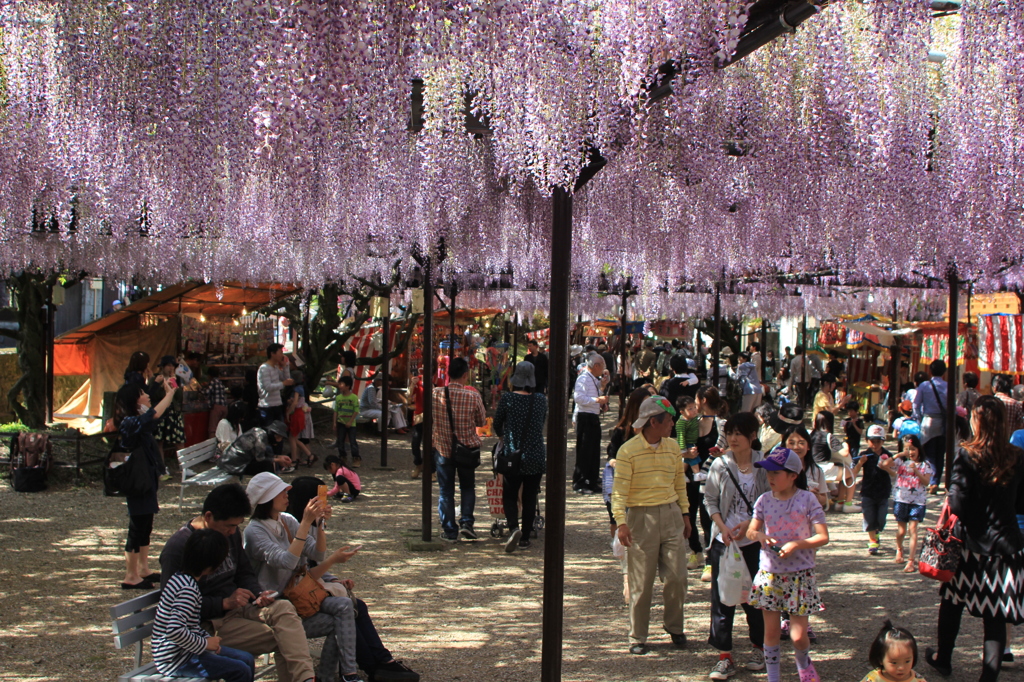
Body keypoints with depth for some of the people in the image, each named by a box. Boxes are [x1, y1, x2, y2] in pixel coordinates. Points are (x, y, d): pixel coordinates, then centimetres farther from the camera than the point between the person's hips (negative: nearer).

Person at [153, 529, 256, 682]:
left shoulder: (181, 579, 8)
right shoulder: (188, 589, -22)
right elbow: (175, 631, -33)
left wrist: (208, 639, 2)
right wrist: (205, 644, -19)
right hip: (176, 660, -10)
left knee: (248, 659, 9)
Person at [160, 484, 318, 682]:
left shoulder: (230, 533, 9)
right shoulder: (178, 547, -13)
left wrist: (259, 594, -4)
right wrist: (225, 603, -23)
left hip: (237, 606, 6)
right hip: (210, 623, -6)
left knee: (283, 608, -26)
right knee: (281, 638, -25)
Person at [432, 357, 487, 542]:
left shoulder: (436, 393, -12)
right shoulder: (473, 396, -15)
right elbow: (482, 421, -2)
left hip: (442, 448, 0)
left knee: (445, 491, 10)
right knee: (468, 488, 19)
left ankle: (449, 531, 11)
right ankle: (466, 521, 5)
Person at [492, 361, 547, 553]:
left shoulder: (508, 398, -7)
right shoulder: (541, 400, 0)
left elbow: (497, 422, 7)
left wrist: (501, 435, 29)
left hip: (513, 456, -2)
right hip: (537, 456, 2)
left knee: (509, 495, 9)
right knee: (530, 498, 11)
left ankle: (513, 528, -14)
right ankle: (525, 538, 14)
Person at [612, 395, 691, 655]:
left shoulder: (672, 446, 8)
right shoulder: (628, 450, -9)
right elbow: (619, 490, -10)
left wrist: (685, 514, 15)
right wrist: (621, 522, -19)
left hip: (670, 515, 4)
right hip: (641, 517, -4)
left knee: (677, 576, 3)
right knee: (642, 581, 1)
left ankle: (674, 627, 22)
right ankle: (637, 636, 12)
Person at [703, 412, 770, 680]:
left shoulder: (764, 465, -5)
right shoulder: (720, 464, -3)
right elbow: (710, 499, 3)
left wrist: (750, 523, -14)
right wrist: (722, 527, -11)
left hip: (755, 540, -1)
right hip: (724, 541, 1)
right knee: (721, 597, 0)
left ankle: (759, 648, 28)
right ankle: (725, 657, 7)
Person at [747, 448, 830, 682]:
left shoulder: (807, 500, -10)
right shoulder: (764, 500, 0)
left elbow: (823, 537, -8)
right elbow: (751, 530, 9)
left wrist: (797, 544, -23)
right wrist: (759, 535, -14)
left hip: (800, 574, -3)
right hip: (769, 573, 3)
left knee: (798, 635, -2)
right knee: (771, 631, 7)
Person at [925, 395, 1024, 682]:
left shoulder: (967, 455, -14)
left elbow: (957, 504, -17)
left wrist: (949, 497, 4)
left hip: (971, 542, -2)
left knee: (952, 603, 19)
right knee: (996, 616, 5)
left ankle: (943, 658, 35)